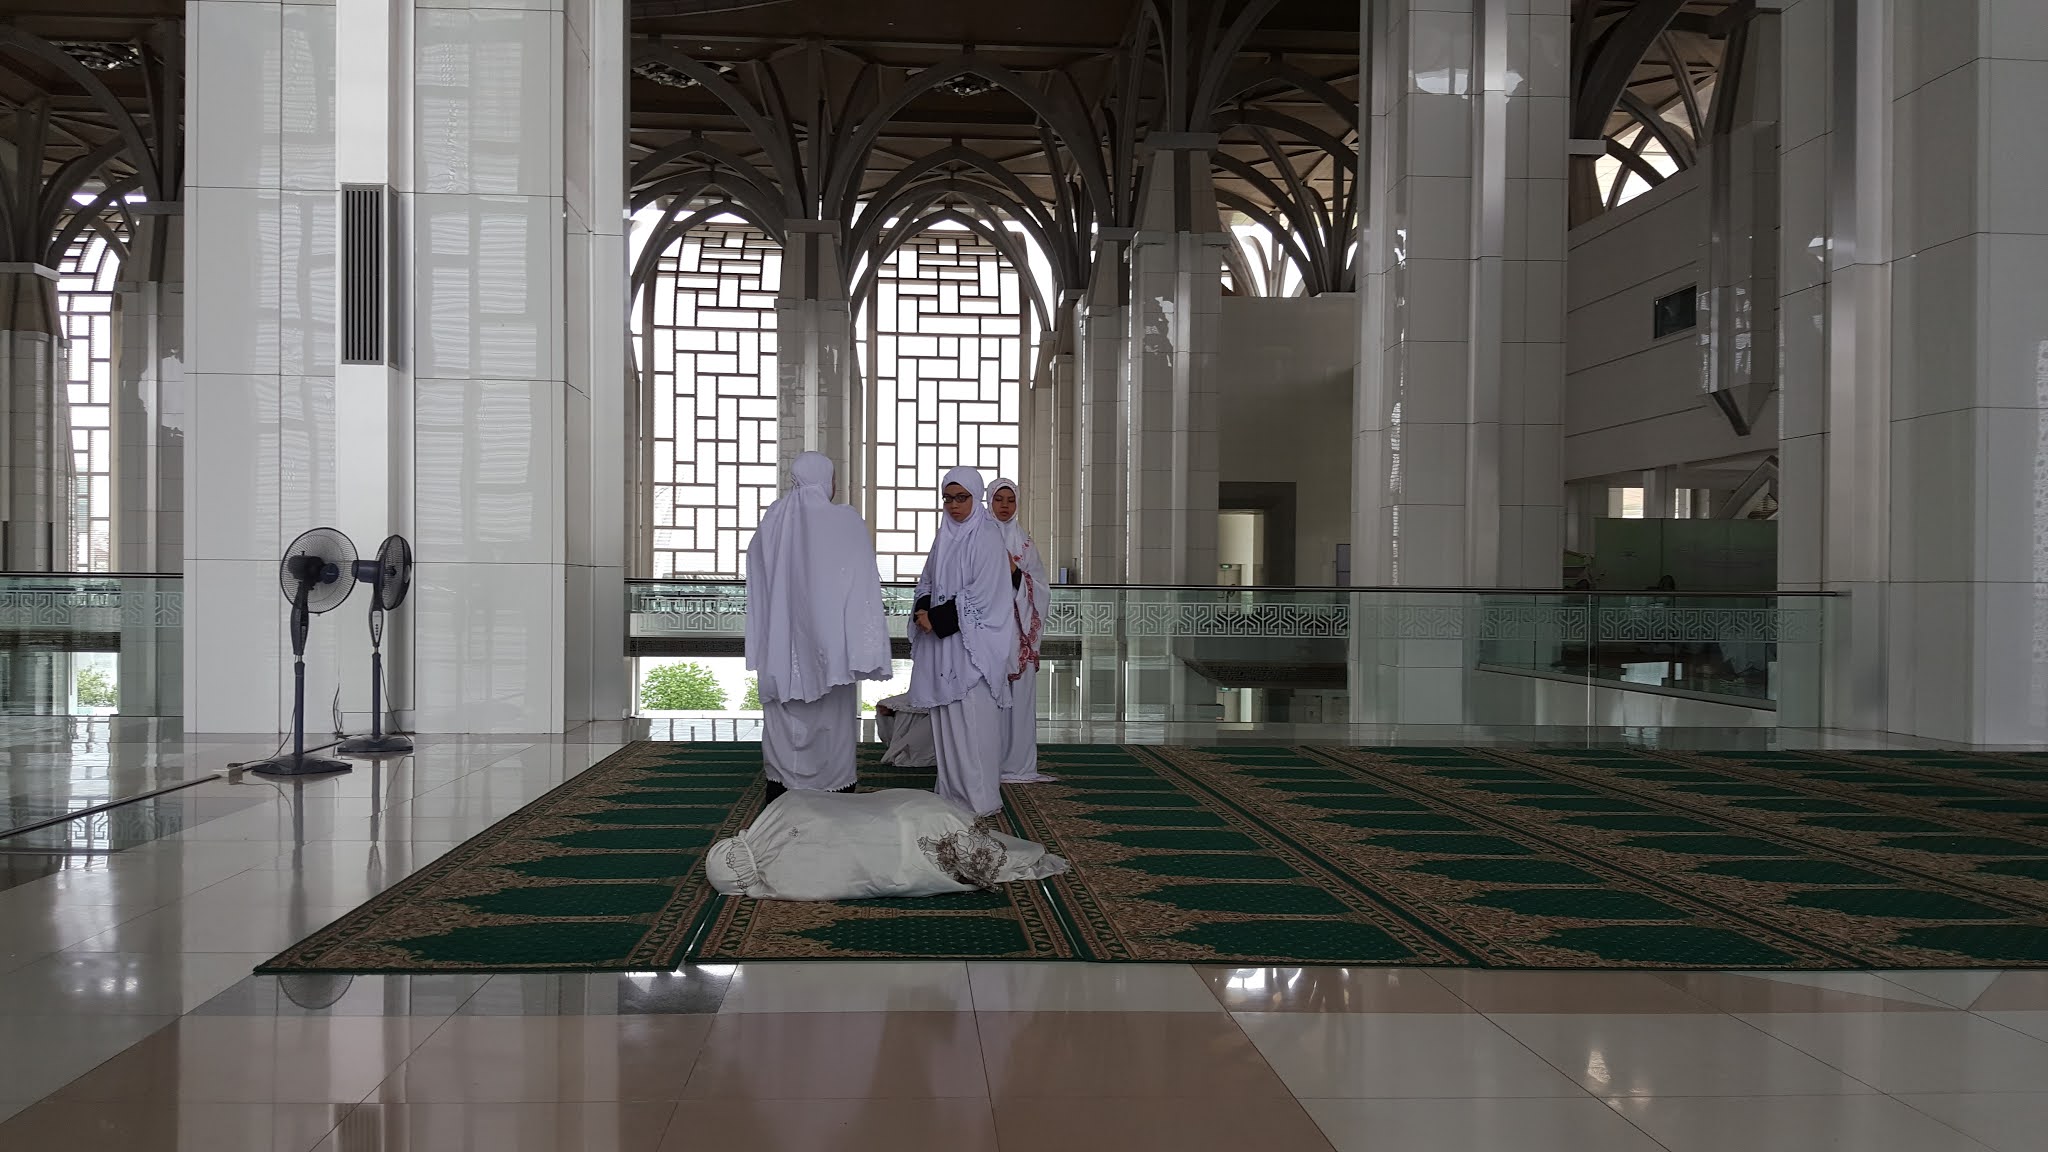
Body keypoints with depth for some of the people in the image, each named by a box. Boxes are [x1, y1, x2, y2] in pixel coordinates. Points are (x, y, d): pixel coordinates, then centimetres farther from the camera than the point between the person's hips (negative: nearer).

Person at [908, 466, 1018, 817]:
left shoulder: (987, 537, -8)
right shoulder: (945, 536, 15)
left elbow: (982, 594, -15)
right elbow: (927, 580, 17)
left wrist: (938, 619, -14)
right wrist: (924, 610, -4)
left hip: (974, 641, -7)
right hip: (943, 644, 7)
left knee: (973, 719, -6)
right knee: (945, 718, 8)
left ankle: (980, 798, 0)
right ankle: (952, 792, 15)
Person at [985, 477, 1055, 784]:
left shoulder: (1025, 542, 13)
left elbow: (1041, 587, 7)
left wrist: (1016, 572, -8)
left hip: (1018, 629, 2)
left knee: (1018, 693, -1)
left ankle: (1017, 762, 5)